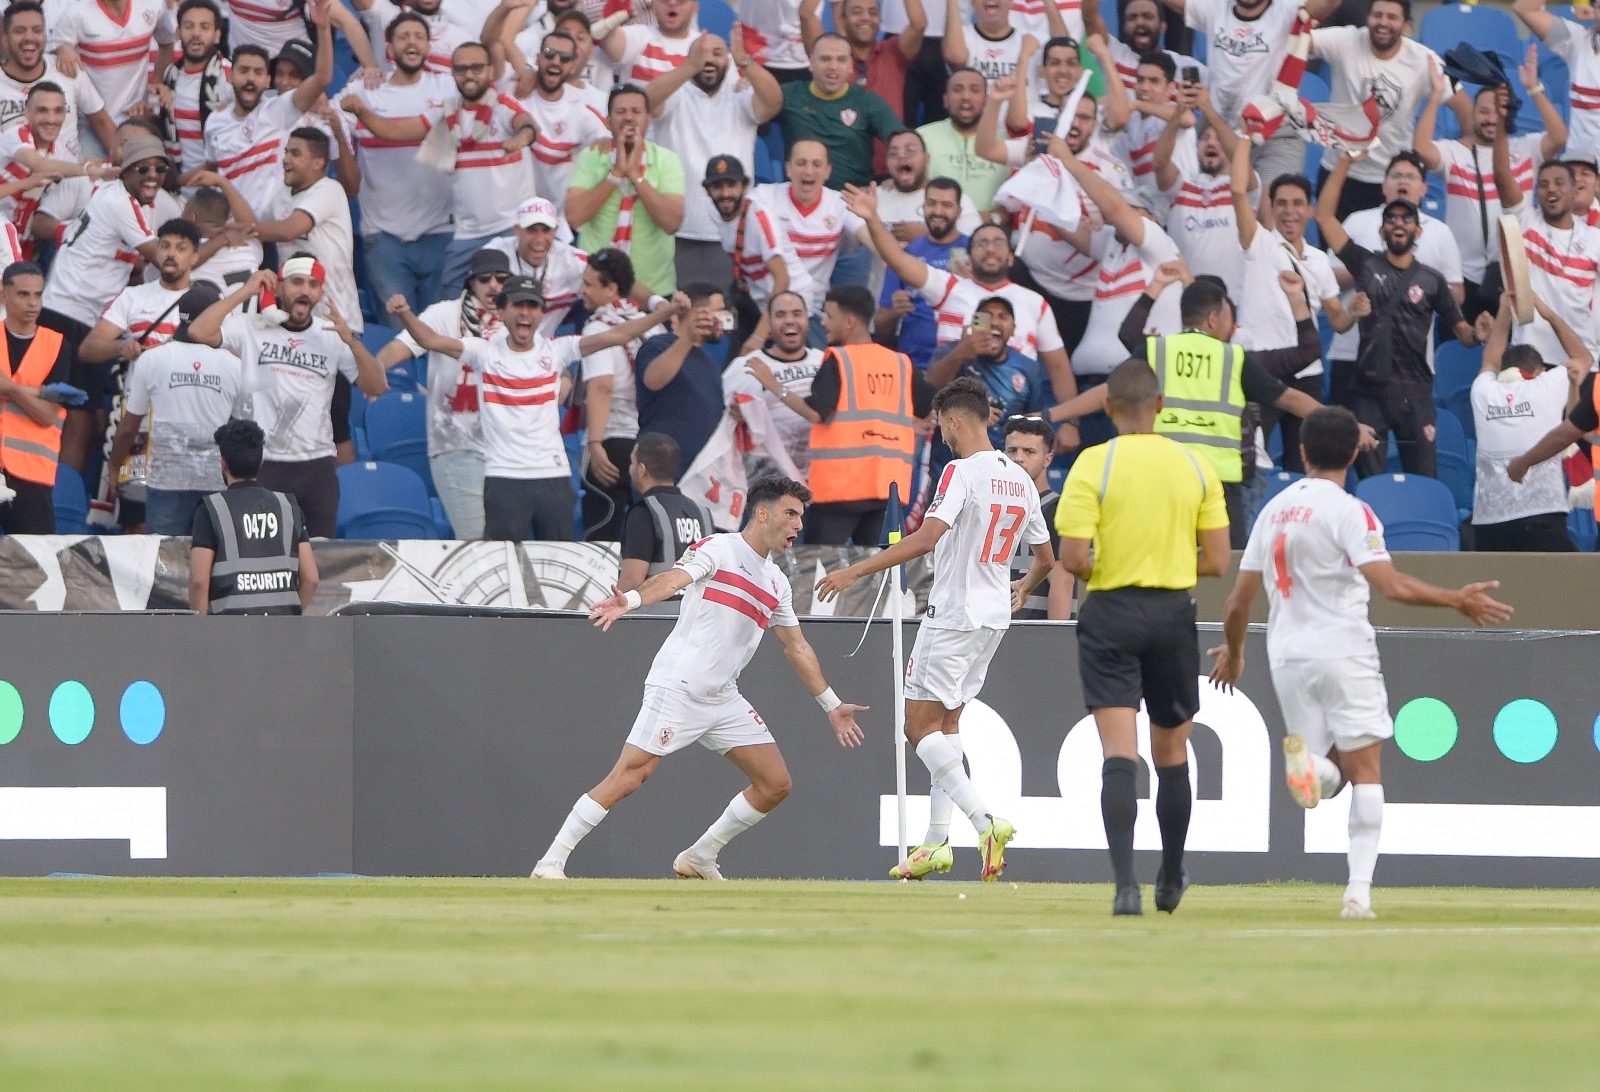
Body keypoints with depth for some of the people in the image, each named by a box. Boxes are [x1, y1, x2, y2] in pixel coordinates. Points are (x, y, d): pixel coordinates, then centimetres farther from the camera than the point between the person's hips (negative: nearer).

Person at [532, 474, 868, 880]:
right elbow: (673, 579, -23)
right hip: (676, 688, -8)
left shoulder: (777, 583, 17)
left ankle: (699, 859, 15)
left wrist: (832, 705, 28)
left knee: (775, 785, 1)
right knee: (630, 776, -15)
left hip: (723, 701, 8)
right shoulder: (717, 550, -5)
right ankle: (550, 863, -9)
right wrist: (629, 600, -42)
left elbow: (797, 648, 27)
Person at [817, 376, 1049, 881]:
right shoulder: (1021, 480, 10)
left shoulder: (962, 472, -15)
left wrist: (855, 571, -25)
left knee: (921, 726, -5)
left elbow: (925, 539, -27)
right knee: (946, 723, 16)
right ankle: (936, 841, 13)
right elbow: (1045, 558, 19)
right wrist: (1023, 589, 41)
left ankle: (985, 820, -20)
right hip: (995, 617, 8)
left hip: (954, 613, -8)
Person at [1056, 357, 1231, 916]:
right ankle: (1170, 880, 30)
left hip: (1110, 614, -3)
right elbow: (1217, 560, 1)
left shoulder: (1093, 465, -9)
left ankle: (1125, 884, -20)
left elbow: (1072, 557, -14)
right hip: (1174, 613, 3)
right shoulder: (1195, 467, 1)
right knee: (1171, 753, 17)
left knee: (1119, 755, -7)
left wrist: (1102, 570, 8)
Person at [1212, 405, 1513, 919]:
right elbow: (1389, 584, -20)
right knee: (1365, 770, 0)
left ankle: (1308, 760, -26)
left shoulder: (1273, 510, 12)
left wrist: (1233, 653, 33)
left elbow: (1238, 603, 16)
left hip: (1287, 656, 5)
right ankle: (1359, 888, -13)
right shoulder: (1349, 511, -7)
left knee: (1326, 777, 12)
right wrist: (1456, 600, -13)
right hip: (1342, 649, -5)